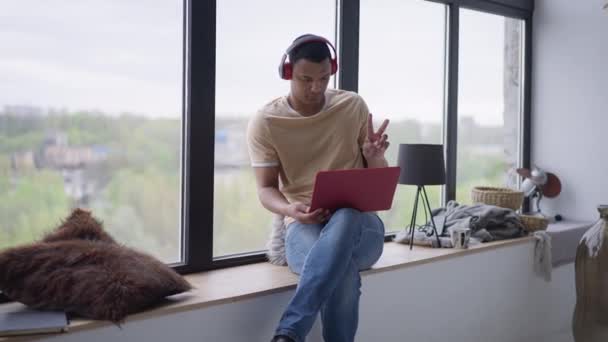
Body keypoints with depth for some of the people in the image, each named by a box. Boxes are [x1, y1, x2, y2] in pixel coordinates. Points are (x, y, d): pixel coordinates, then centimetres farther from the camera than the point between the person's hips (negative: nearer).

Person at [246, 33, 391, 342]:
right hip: (303, 225, -1)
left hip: (359, 223, 1)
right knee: (342, 270, -40)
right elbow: (266, 189, -1)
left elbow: (379, 178, 12)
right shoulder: (265, 122, 0)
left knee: (343, 219, -41)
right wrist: (290, 209, -25)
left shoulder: (353, 106, 6)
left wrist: (373, 157, -14)